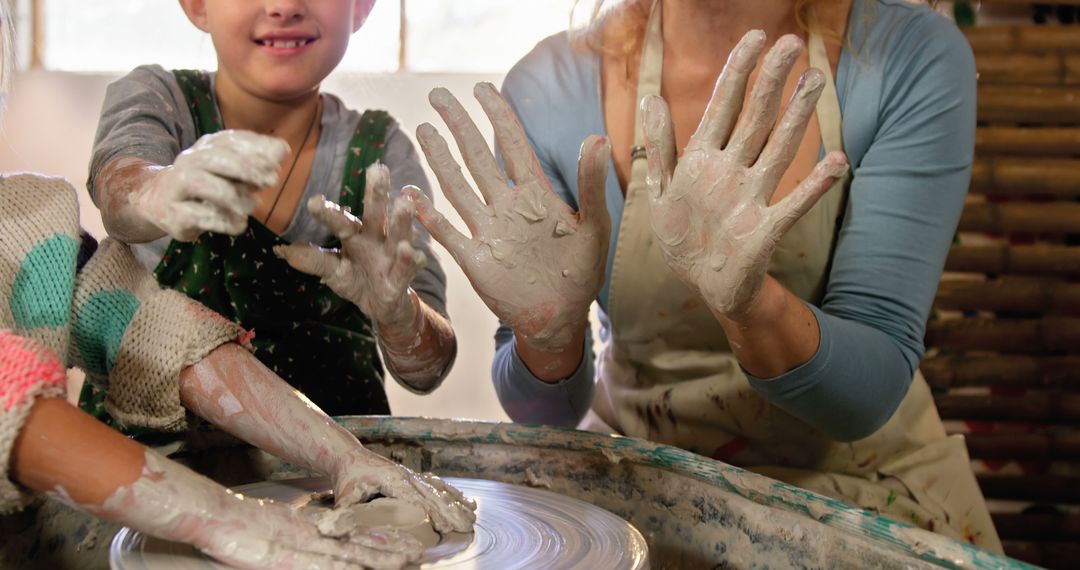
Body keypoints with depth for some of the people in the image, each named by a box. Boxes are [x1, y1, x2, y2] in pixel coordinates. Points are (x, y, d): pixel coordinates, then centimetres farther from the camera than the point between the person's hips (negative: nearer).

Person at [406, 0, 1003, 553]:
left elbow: (868, 392, -18)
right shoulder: (553, 87, -14)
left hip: (860, 489, 0)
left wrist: (750, 302, -37)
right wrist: (549, 334, -28)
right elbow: (546, 411, -8)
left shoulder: (913, 57, -15)